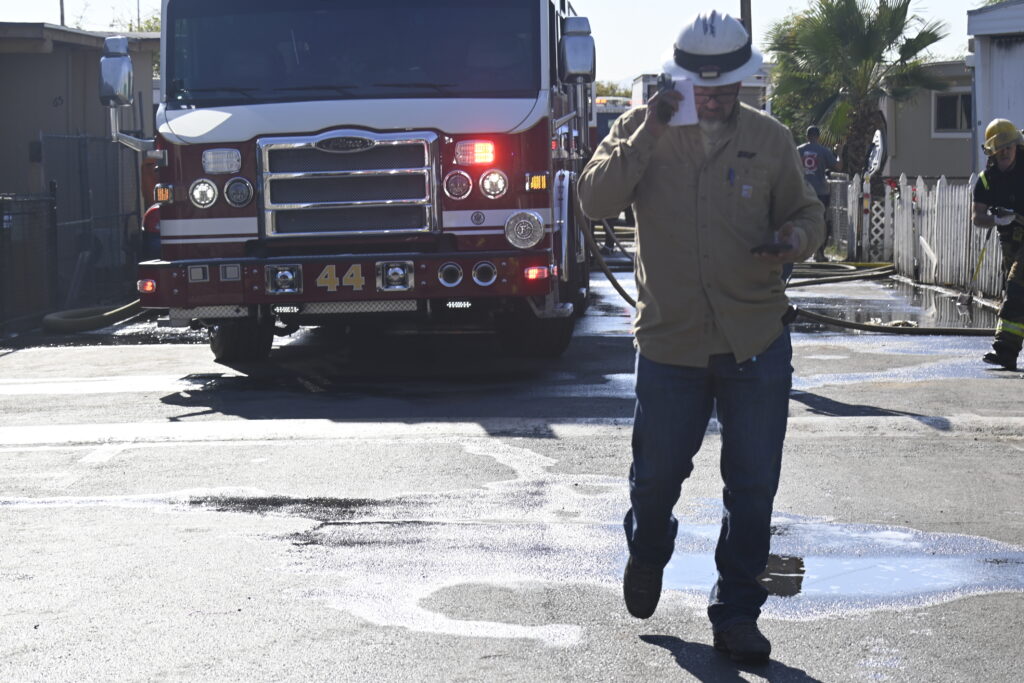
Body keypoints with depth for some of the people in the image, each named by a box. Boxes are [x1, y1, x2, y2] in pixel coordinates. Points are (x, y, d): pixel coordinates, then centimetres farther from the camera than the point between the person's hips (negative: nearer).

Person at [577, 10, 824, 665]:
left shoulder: (770, 138, 2)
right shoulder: (642, 128, -1)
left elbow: (808, 212, 11)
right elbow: (597, 201, -13)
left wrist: (795, 238, -12)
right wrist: (648, 132, -21)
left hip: (757, 345, 1)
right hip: (671, 341, -1)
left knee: (754, 488, 4)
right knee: (657, 475, 13)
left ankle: (736, 613, 18)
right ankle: (648, 552, 46)